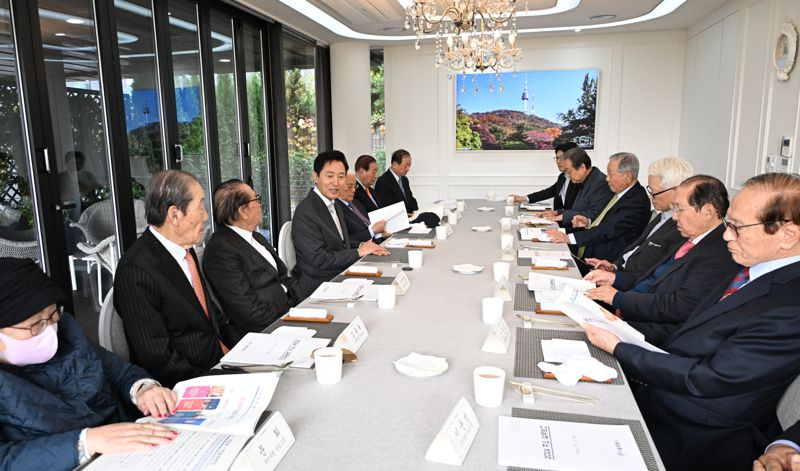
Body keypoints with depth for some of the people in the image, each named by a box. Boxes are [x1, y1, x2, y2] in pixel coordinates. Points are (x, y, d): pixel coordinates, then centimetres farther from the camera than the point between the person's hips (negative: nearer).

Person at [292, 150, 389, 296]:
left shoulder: (336, 205, 11)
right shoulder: (305, 213, -18)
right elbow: (319, 259, -21)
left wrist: (362, 246, -1)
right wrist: (358, 252, -13)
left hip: (341, 278, 8)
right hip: (318, 287, -8)